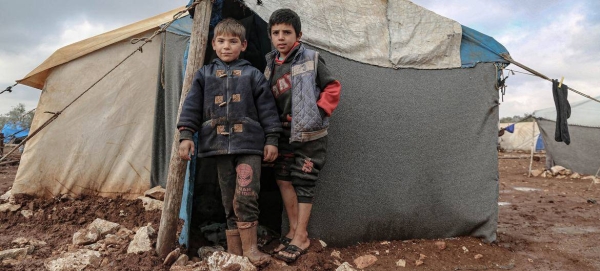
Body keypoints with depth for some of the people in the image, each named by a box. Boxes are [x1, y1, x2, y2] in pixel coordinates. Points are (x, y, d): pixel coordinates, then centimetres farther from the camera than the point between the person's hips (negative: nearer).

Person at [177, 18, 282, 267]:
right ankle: (235, 251, 17)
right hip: (219, 145, 3)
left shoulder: (253, 75, 7)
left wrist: (271, 139, -1)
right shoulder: (204, 75, 12)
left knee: (245, 197, -14)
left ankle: (249, 248, -1)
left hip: (249, 144, -2)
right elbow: (192, 107, 9)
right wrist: (186, 135, -2)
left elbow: (267, 108, 4)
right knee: (229, 200, 8)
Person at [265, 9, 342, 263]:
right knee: (283, 178, 9)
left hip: (310, 134, -6)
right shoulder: (270, 67, 8)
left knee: (304, 183, 0)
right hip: (285, 134, 6)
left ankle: (300, 237, 12)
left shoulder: (311, 60, -9)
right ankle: (294, 229, 24)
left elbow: (332, 88, -6)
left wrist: (319, 113, -15)